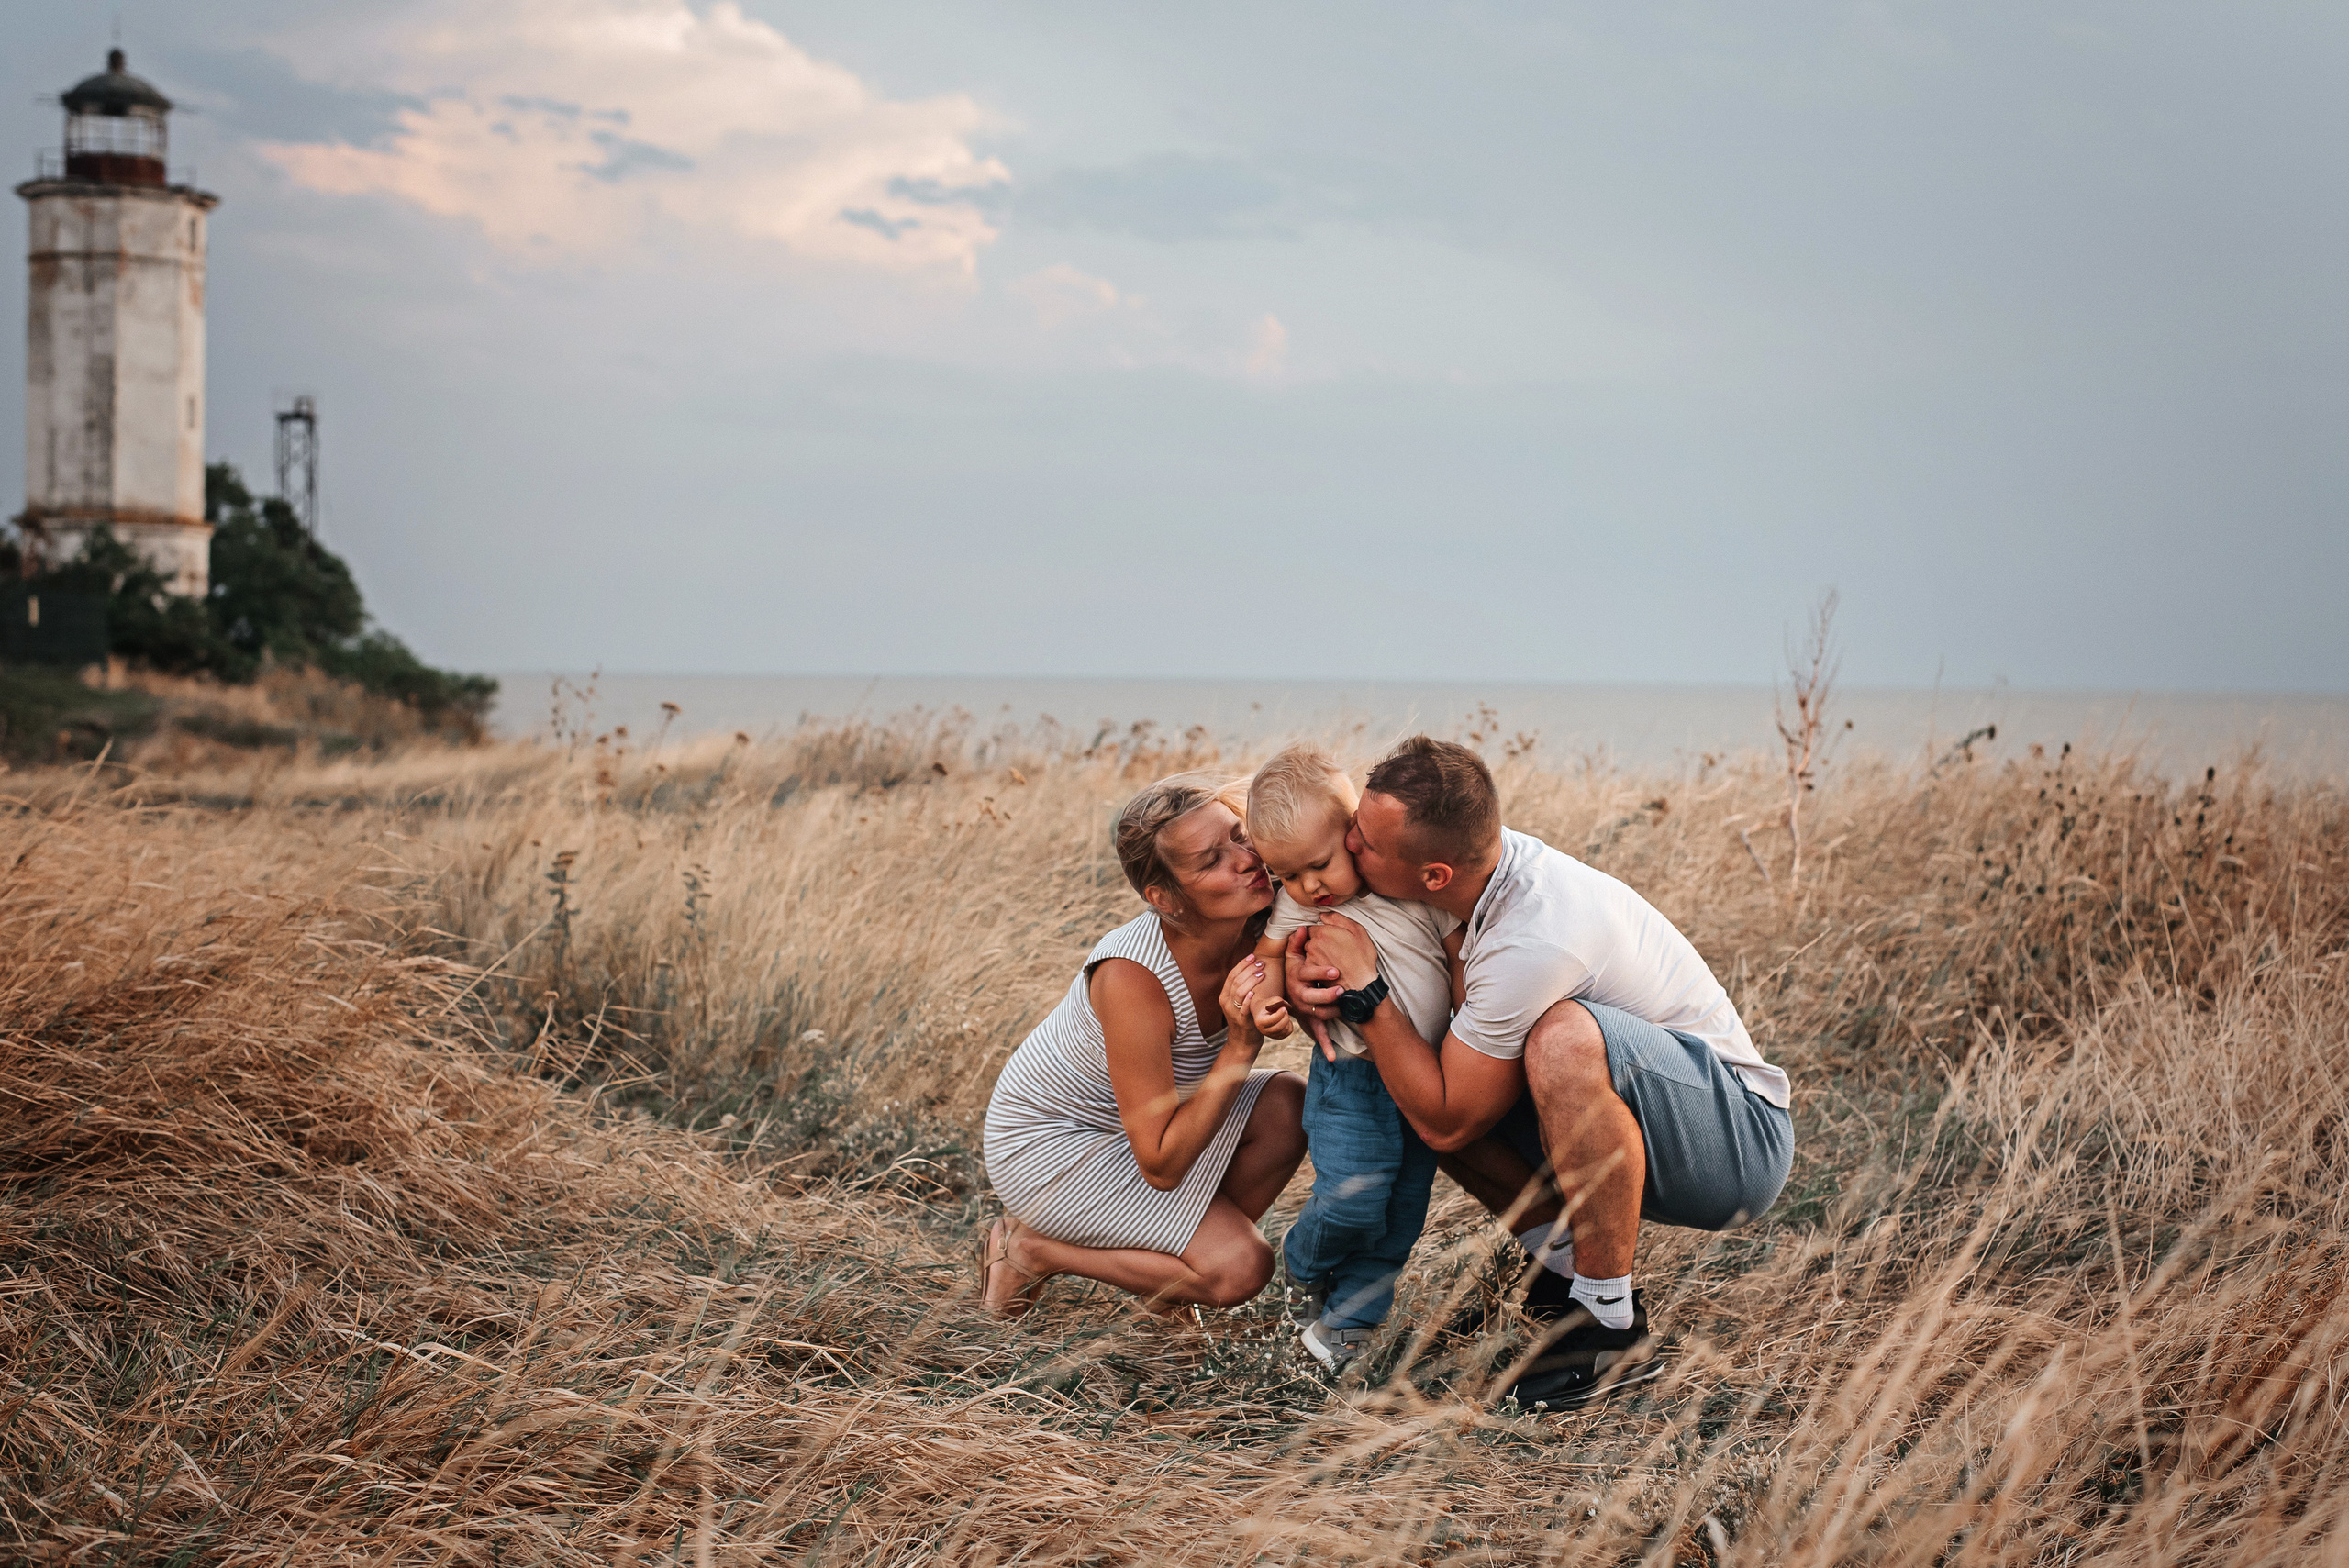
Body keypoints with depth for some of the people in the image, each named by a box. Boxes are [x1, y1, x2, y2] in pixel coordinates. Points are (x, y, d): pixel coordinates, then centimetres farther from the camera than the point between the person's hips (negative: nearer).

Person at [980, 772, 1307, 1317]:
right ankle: (1029, 1249, 0)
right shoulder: (1132, 980, -35)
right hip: (1048, 1140, -7)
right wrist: (1241, 1048, -32)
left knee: (1289, 1105, -13)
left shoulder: (1257, 928, -17)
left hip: (1135, 1115, 7)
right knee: (1241, 1268, -16)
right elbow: (1161, 1166, -28)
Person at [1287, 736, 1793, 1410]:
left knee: (1565, 1038, -38)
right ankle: (1566, 1260, 8)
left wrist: (1364, 990, -21)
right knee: (1411, 1080, -2)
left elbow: (1443, 1123, -23)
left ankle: (1615, 1326, -22)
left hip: (1740, 1139, -9)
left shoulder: (1534, 940, -32)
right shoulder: (1491, 857, -7)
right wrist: (1309, 977, -12)